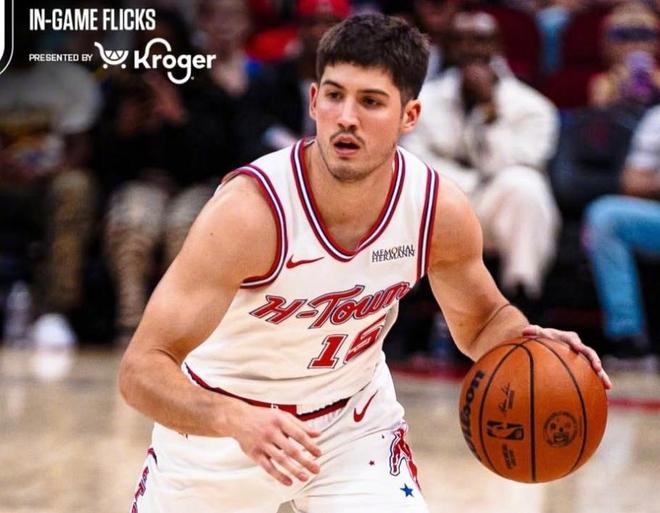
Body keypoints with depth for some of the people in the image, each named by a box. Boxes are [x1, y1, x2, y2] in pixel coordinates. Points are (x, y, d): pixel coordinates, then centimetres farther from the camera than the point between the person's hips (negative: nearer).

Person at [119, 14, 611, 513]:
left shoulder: (441, 211, -20)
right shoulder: (250, 210, -33)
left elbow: (481, 321, 2)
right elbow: (142, 369, -35)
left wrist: (530, 342, -21)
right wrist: (235, 420, -53)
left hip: (354, 421, 2)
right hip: (219, 423, -2)